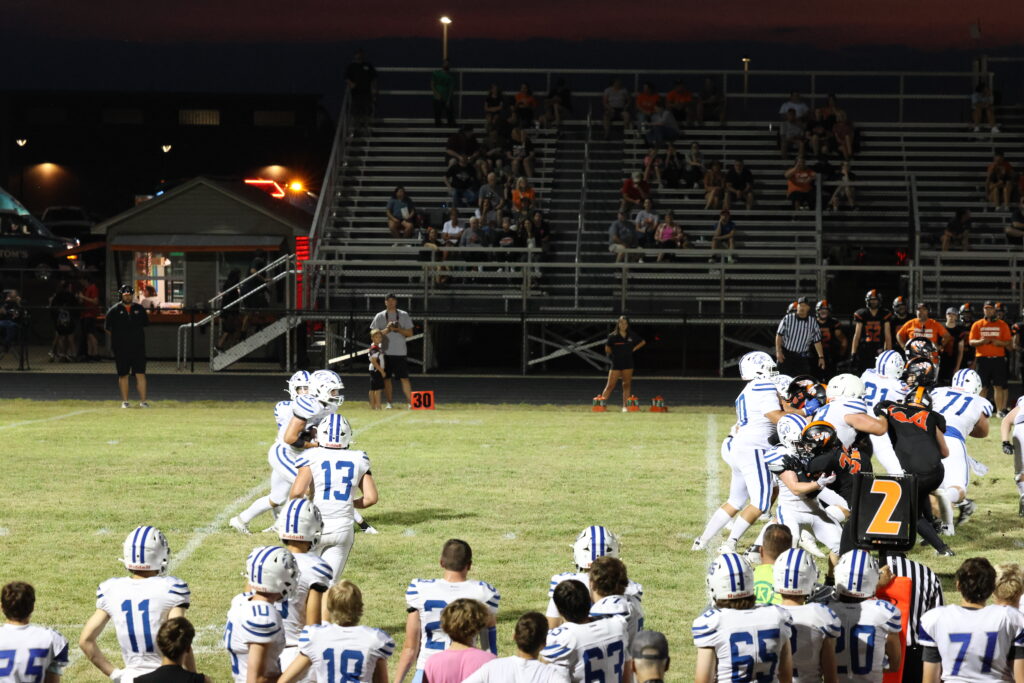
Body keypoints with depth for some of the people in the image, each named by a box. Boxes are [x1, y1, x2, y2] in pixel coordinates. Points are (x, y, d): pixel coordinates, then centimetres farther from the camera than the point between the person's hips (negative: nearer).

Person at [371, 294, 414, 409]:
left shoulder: (404, 315, 8)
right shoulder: (380, 316, 8)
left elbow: (409, 333, 5)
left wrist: (398, 329, -10)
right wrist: (387, 329, -13)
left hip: (400, 352, 0)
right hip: (385, 351, 1)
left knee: (404, 378, -4)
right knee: (386, 378, 1)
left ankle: (410, 402, -2)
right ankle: (388, 403, 5)